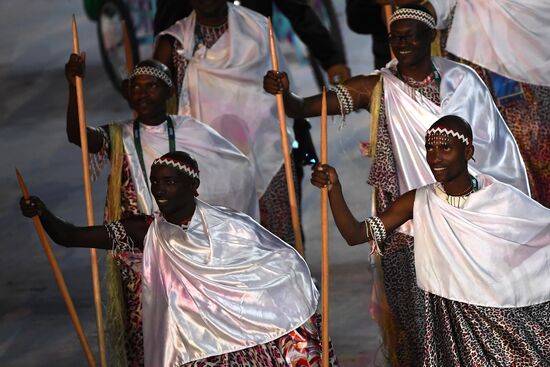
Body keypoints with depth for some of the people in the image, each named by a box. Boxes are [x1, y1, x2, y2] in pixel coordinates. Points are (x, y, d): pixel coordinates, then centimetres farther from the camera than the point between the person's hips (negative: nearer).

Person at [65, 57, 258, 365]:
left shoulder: (191, 132, 4)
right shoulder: (118, 138, 2)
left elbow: (239, 167, 10)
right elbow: (77, 134, -18)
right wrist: (74, 85, -32)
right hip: (137, 256, 0)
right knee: (143, 333, -3)